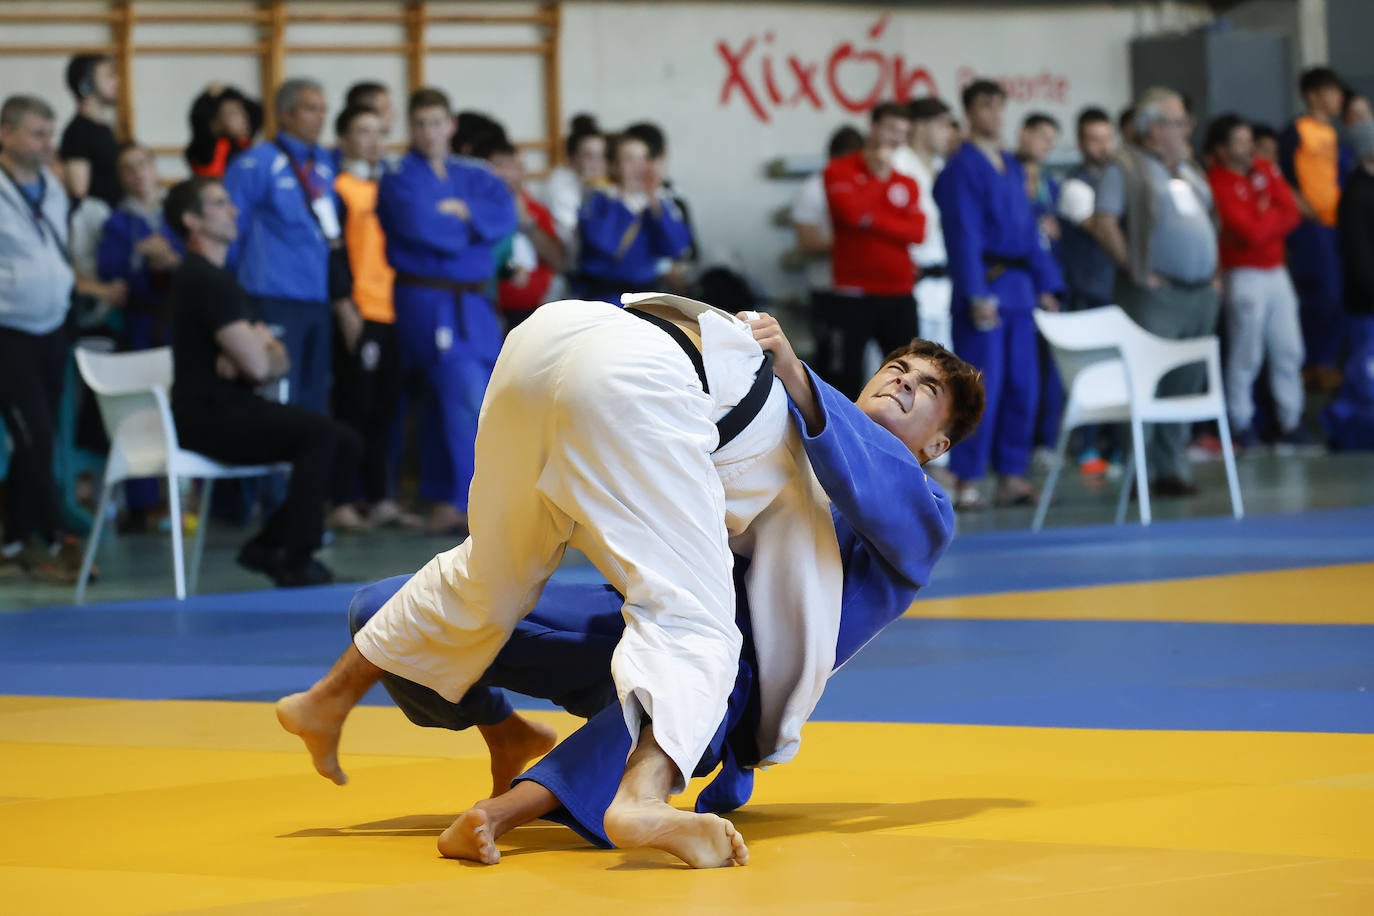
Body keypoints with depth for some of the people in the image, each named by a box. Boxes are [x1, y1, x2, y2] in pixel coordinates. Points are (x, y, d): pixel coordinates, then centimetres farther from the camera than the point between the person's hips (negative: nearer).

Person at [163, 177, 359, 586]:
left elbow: (276, 363, 17)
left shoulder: (213, 276, 19)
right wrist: (264, 349, 5)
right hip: (209, 417, -10)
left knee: (344, 444, -1)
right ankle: (297, 562, -20)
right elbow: (257, 366, -20)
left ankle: (267, 545, 5)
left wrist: (259, 351, -7)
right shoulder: (205, 281, -14)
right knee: (321, 434, -26)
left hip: (233, 406, 10)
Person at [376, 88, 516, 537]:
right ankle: (470, 503, -14)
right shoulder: (399, 178, -3)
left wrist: (462, 212, -17)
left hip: (473, 302, 6)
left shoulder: (474, 177, 15)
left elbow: (504, 215, -3)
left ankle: (442, 503, 19)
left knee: (445, 406, 11)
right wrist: (470, 228, -5)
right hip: (427, 301, -6)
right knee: (471, 402, -16)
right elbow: (418, 224, -20)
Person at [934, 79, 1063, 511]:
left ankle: (1011, 475, 13)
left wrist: (1045, 285, 14)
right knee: (981, 386, -8)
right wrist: (977, 294, -20)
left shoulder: (1012, 167, 16)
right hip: (984, 284, -8)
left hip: (1018, 287, 8)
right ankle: (966, 481, -3)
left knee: (1023, 386, 7)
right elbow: (964, 234, -14)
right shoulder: (961, 168, -8)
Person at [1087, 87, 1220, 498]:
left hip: (1201, 293, 8)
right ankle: (1144, 470, -8)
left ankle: (1173, 467, 13)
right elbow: (1104, 224, -14)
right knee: (1147, 382, -10)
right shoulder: (1126, 168, -4)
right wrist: (1135, 269, -15)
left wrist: (1213, 272, 16)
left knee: (1186, 386, 8)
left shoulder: (1189, 171, 20)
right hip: (1155, 294, -8)